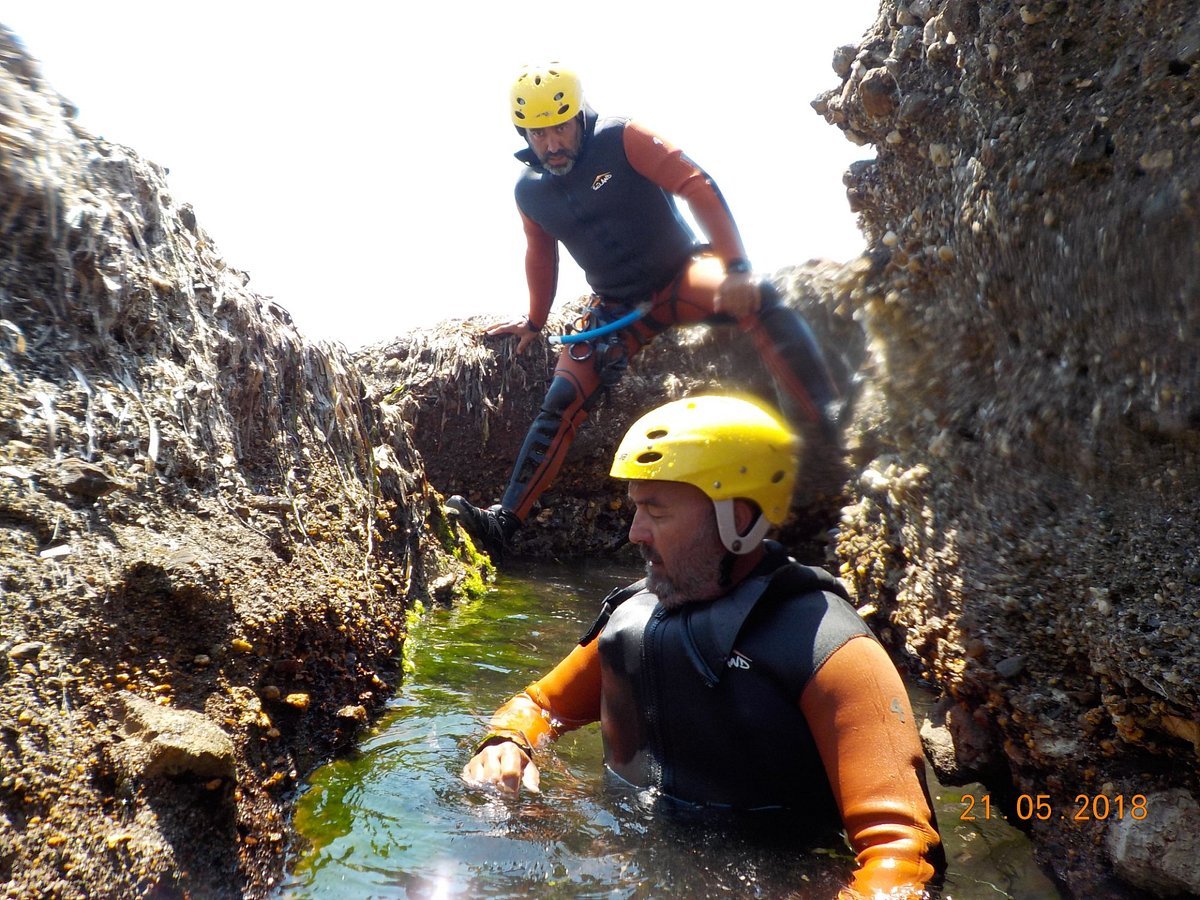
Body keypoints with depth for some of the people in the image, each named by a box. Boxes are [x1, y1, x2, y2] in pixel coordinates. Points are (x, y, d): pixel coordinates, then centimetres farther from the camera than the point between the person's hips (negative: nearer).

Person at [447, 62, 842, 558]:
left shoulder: (621, 140, -14)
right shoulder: (529, 191, 1)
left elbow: (699, 188, -20)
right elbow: (541, 257, 19)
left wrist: (736, 268, -31)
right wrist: (535, 322, 30)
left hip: (679, 275, -4)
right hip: (617, 307, 4)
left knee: (757, 299, -36)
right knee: (561, 403, -7)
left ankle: (831, 427, -34)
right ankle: (504, 520, -1)